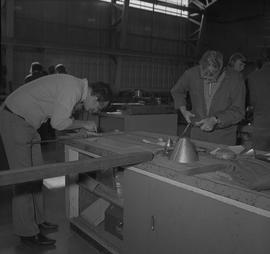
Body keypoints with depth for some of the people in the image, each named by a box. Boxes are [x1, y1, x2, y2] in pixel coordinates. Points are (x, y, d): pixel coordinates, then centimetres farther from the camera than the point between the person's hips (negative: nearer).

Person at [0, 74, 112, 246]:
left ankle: (37, 219, 25)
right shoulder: (74, 89, -23)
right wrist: (84, 124, -12)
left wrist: (81, 128, 3)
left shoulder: (77, 87, 7)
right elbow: (59, 123, -25)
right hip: (15, 120, -10)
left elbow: (60, 117, 12)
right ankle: (27, 232, 4)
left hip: (27, 122, 10)